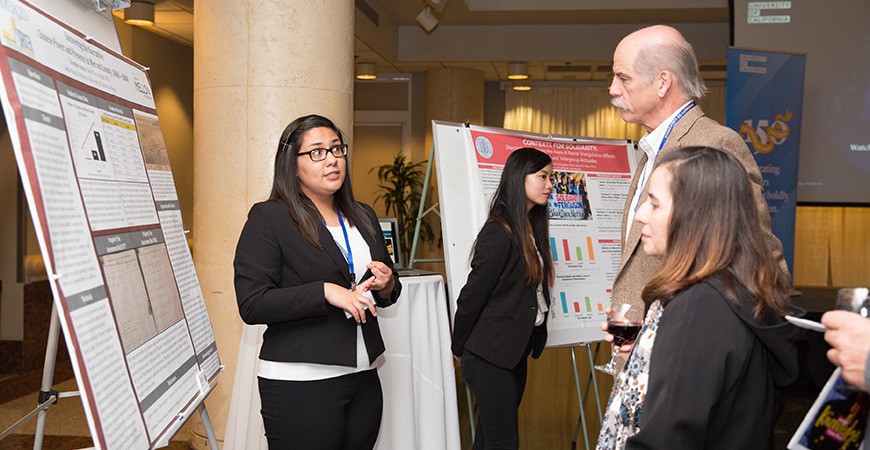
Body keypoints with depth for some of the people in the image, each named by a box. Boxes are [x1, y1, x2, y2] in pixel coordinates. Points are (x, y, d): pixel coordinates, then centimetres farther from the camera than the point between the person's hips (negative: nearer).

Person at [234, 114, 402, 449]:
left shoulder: (363, 216, 13)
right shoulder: (268, 218, -6)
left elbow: (387, 292, 22)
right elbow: (251, 305, -14)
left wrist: (386, 285, -1)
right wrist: (325, 292, -22)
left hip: (363, 376, 6)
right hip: (299, 383, -6)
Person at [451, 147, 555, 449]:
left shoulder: (531, 227, 10)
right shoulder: (499, 232, -18)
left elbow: (536, 290, 9)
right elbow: (473, 295, -14)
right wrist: (460, 347, -5)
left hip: (514, 351, 8)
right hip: (491, 354, -8)